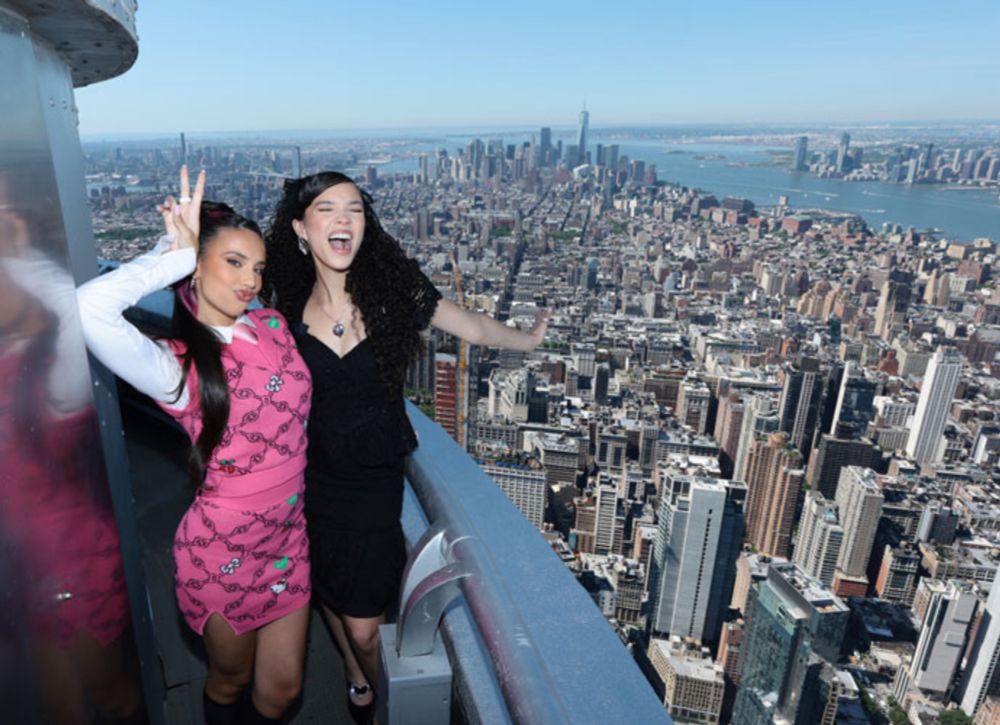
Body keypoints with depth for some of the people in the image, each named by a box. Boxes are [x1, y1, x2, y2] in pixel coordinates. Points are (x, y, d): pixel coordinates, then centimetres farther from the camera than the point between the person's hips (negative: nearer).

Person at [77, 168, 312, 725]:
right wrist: (176, 255, -20)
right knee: (230, 680, 23)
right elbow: (91, 306, -33)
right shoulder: (178, 365, -18)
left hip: (289, 541, 5)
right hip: (223, 552, -4)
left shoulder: (275, 327, -1)